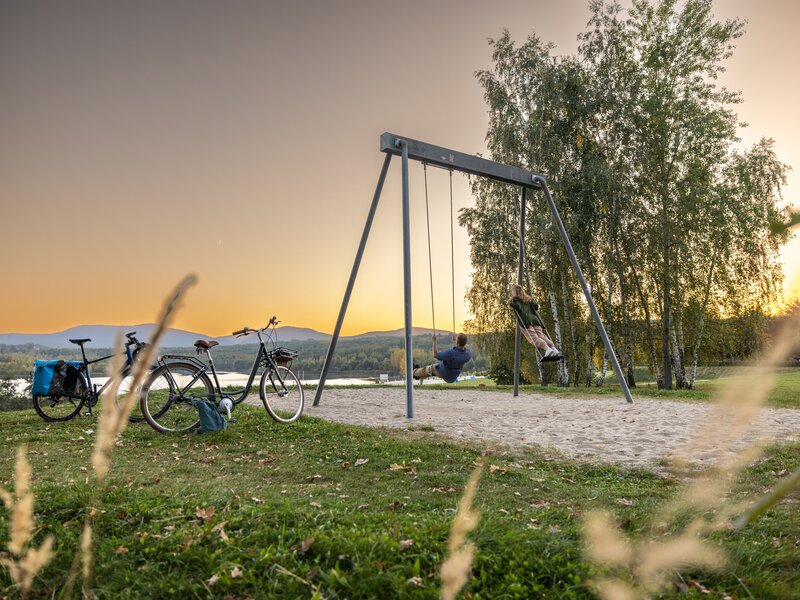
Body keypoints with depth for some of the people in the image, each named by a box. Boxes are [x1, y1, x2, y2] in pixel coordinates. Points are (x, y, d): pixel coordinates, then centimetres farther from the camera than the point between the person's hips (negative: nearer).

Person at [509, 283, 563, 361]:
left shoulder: (514, 299, 12)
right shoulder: (528, 299, 29)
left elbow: (518, 307, -6)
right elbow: (536, 306, 19)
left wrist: (511, 304, 8)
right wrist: (530, 301, 36)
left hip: (525, 320, -5)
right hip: (534, 319, 6)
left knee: (533, 337, -21)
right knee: (542, 336, -8)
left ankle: (548, 349, -45)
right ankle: (555, 349, -31)